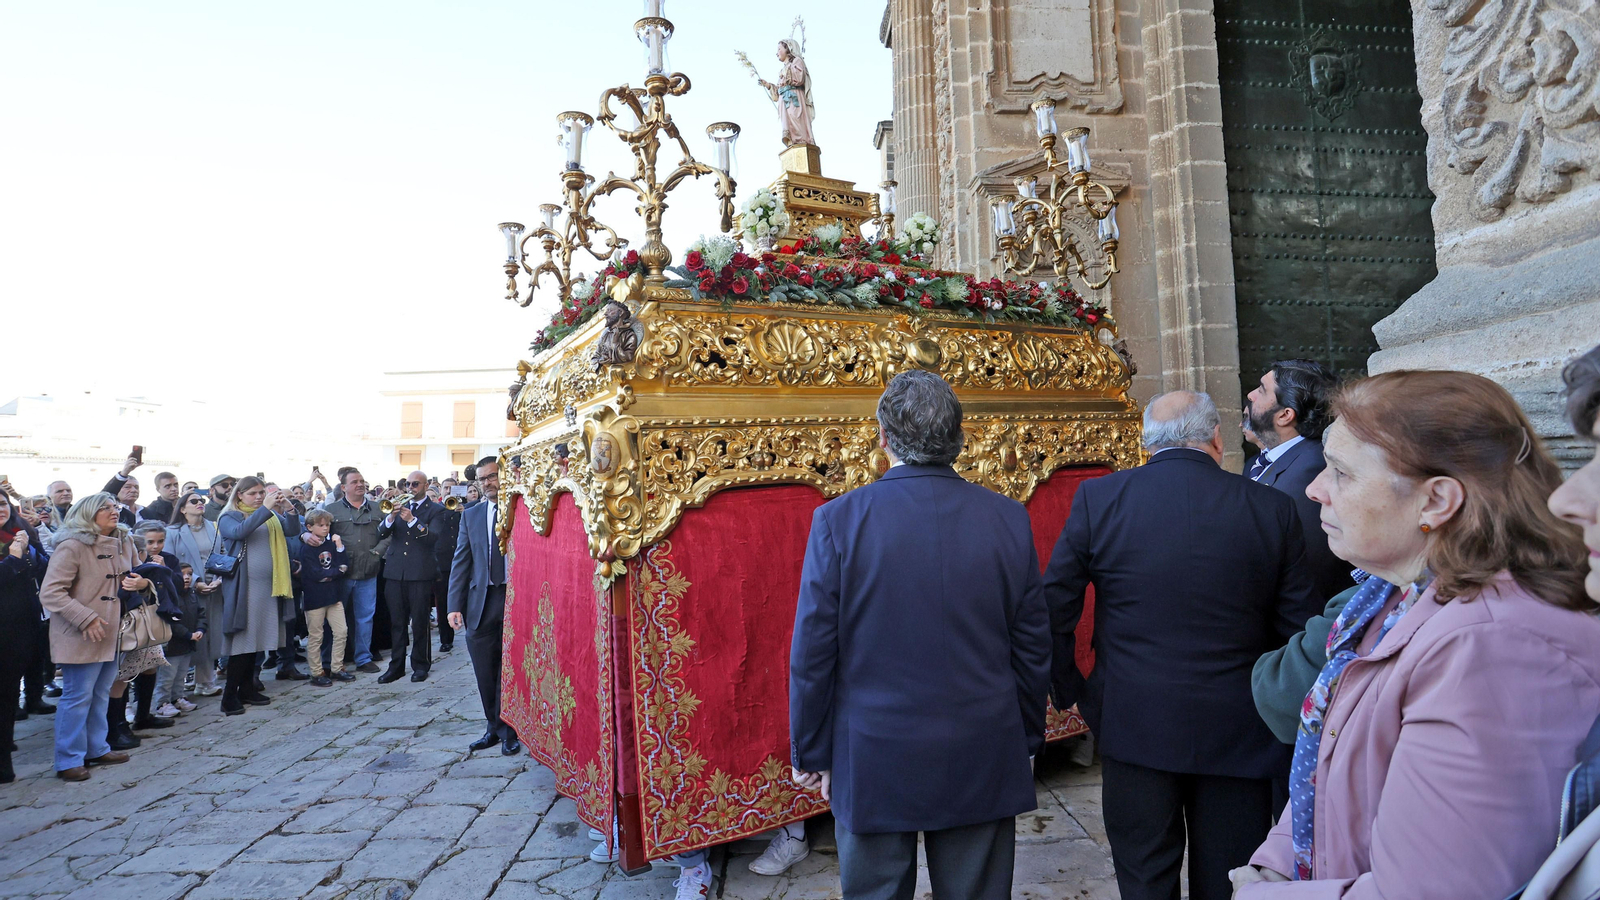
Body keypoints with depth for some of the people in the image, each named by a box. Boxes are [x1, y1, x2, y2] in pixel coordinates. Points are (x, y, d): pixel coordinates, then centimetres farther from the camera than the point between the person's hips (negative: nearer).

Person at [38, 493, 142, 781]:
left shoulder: (123, 542, 6)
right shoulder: (72, 546, -16)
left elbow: (138, 572, 22)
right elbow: (50, 593, -19)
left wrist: (141, 582, -2)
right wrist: (86, 619, -22)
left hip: (112, 633, 7)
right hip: (81, 637, -7)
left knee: (101, 694, 16)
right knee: (78, 696, 0)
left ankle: (96, 749, 29)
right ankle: (69, 761, 12)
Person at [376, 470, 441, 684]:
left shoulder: (435, 510, 1)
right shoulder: (400, 504, 13)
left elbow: (433, 537, -14)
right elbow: (381, 533, 4)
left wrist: (411, 520, -25)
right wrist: (391, 516, -16)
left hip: (421, 573, -4)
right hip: (395, 571, 4)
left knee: (420, 623, 2)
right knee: (396, 622, 9)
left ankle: (420, 665, 14)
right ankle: (396, 665, 17)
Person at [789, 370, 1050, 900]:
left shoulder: (838, 521, -15)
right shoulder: (1009, 519, -6)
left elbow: (812, 654, -10)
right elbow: (1033, 648, 1)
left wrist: (811, 754, 3)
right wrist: (1026, 741, 15)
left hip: (873, 764, -2)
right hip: (984, 760, 3)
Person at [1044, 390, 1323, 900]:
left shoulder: (1098, 499, -10)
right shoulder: (1273, 508, -6)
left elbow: (1053, 613, -8)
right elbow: (1301, 628, -1)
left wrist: (1071, 692, 5)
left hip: (1133, 728, -1)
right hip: (1237, 732, 1)